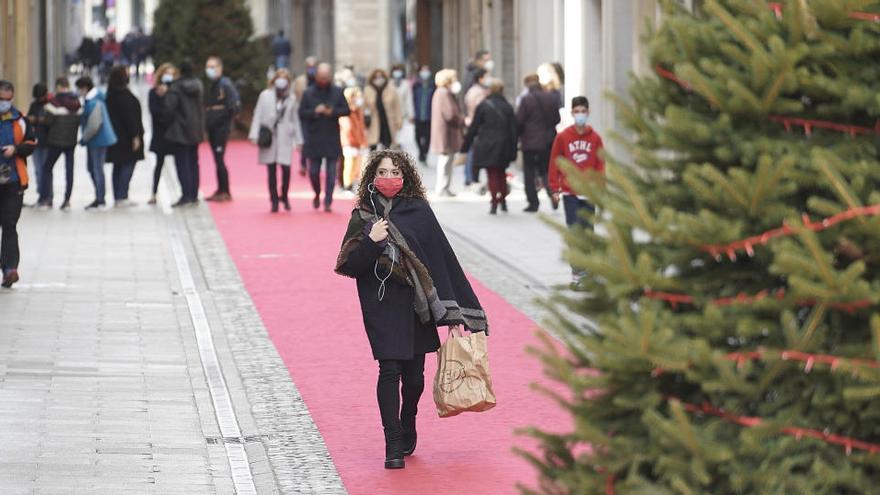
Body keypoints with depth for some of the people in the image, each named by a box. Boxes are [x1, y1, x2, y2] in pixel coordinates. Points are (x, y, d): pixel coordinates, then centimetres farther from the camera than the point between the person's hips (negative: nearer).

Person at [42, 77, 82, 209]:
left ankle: (47, 196, -2)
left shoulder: (54, 101, -12)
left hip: (56, 140, -4)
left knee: (47, 167, 8)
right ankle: (67, 199, 4)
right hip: (71, 140, 4)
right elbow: (81, 120, 4)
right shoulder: (76, 102, 2)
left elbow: (49, 120, -14)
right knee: (69, 169, 7)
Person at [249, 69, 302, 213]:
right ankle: (274, 200, 9)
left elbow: (295, 119, 14)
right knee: (271, 170, 1)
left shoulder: (291, 98, 10)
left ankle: (284, 196, 12)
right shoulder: (265, 96, 6)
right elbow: (257, 116, 5)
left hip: (285, 138, 0)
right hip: (268, 137, 0)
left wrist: (298, 140, 12)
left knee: (286, 168, -9)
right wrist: (255, 135, -4)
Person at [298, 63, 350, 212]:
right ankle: (317, 194, 30)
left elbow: (346, 110, 3)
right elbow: (301, 114, -1)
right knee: (313, 171, 4)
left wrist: (333, 112, -13)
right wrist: (315, 112, -17)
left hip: (332, 139, 0)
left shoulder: (337, 92, 4)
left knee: (331, 172, -2)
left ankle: (328, 202, 1)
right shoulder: (308, 93, 3)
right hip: (314, 139, 0)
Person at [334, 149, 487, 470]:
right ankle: (394, 446, -6)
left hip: (415, 302, 1)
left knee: (414, 374, 6)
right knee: (390, 371, -10)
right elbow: (348, 266, -1)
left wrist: (449, 310, -4)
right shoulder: (363, 216, 3)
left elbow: (442, 259, 0)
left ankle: (407, 425, 34)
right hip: (381, 305, -1)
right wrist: (371, 242, -18)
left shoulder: (419, 211, 2)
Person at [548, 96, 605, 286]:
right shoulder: (563, 137, -1)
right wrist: (555, 188, 2)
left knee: (588, 230, 8)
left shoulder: (595, 138, 1)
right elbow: (555, 163, 3)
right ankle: (576, 272, -3)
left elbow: (600, 165, 4)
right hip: (569, 193, -1)